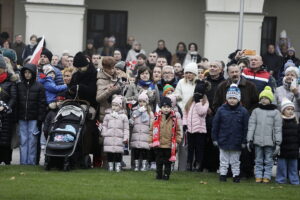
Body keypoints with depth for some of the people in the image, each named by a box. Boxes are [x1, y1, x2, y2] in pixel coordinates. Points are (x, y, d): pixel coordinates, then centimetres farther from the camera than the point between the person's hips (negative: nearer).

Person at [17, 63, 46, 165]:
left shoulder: (39, 86, 0)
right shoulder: (19, 86, 9)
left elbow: (42, 103, -2)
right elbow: (16, 102, 10)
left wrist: (40, 118, -9)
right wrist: (15, 117, 4)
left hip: (33, 118, -3)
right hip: (22, 118, 3)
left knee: (32, 141, -2)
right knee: (23, 140, 3)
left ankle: (31, 162, 2)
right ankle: (23, 162, 6)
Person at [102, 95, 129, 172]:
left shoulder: (123, 116, 6)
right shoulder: (108, 115, 11)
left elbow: (126, 128, 6)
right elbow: (104, 126, 14)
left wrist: (125, 137, -1)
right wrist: (104, 134, 5)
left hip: (119, 138, -1)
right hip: (109, 137, 1)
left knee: (118, 153, -2)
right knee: (110, 153, 3)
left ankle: (118, 166, 6)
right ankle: (110, 166, 11)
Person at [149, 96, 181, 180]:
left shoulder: (173, 118, 1)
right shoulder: (157, 118, -1)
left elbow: (177, 130, 8)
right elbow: (152, 130, 2)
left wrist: (178, 140, 3)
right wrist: (151, 140, -1)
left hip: (169, 145, 0)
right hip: (158, 145, 0)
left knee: (168, 161, 5)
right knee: (159, 161, 9)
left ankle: (166, 174, 13)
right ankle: (159, 174, 19)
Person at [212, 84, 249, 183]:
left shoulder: (243, 111, -5)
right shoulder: (221, 110, -3)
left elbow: (245, 127, -2)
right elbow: (215, 125, 2)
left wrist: (244, 141, -3)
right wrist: (215, 138, 1)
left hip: (236, 143, -1)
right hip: (223, 141, 1)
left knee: (235, 161, 11)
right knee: (223, 160, 10)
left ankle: (236, 175, 20)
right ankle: (223, 174, 18)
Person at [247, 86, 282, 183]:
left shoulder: (275, 112, 1)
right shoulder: (256, 111, 7)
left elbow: (278, 129, -1)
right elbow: (251, 126, 5)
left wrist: (278, 143, -4)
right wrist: (249, 140, -1)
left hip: (269, 142, -2)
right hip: (257, 140, 2)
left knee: (268, 160, 5)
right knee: (258, 160, 9)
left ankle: (267, 176, 12)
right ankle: (258, 176, 15)